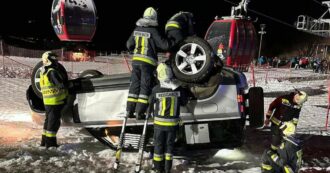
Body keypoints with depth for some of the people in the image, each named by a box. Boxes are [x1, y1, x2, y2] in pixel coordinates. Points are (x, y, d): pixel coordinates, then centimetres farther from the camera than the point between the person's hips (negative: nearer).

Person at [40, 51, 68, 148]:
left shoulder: (43, 73, 13)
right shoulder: (52, 72, -18)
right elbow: (61, 84, -21)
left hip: (47, 101, 9)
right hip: (55, 101, -9)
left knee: (48, 120, 19)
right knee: (54, 121, -1)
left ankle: (45, 140, 28)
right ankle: (50, 143, 5)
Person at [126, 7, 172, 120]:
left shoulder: (136, 30, 6)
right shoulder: (153, 31, -10)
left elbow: (129, 45, 16)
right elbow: (165, 45, -9)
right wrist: (170, 42, 12)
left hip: (136, 60, 5)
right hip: (148, 62, -5)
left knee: (134, 85, 10)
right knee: (145, 87, 1)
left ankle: (129, 110, 11)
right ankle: (139, 112, 0)